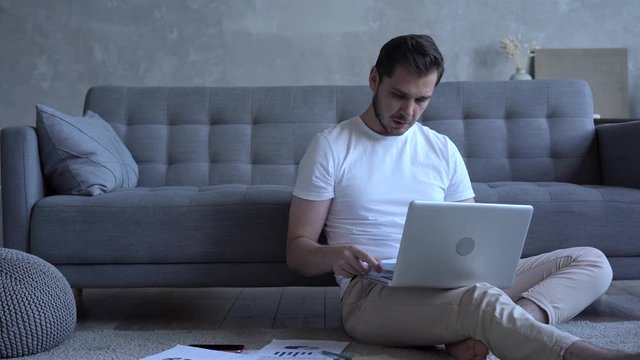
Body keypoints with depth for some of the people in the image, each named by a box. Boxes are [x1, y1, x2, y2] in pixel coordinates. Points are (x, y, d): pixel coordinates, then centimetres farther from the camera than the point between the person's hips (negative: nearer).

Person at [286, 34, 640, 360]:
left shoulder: (443, 149, 16)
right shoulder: (331, 146, 4)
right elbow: (297, 249, 3)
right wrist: (334, 255, -22)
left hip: (447, 284, 6)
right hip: (373, 293, -6)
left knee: (591, 260, -9)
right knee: (483, 301, -38)